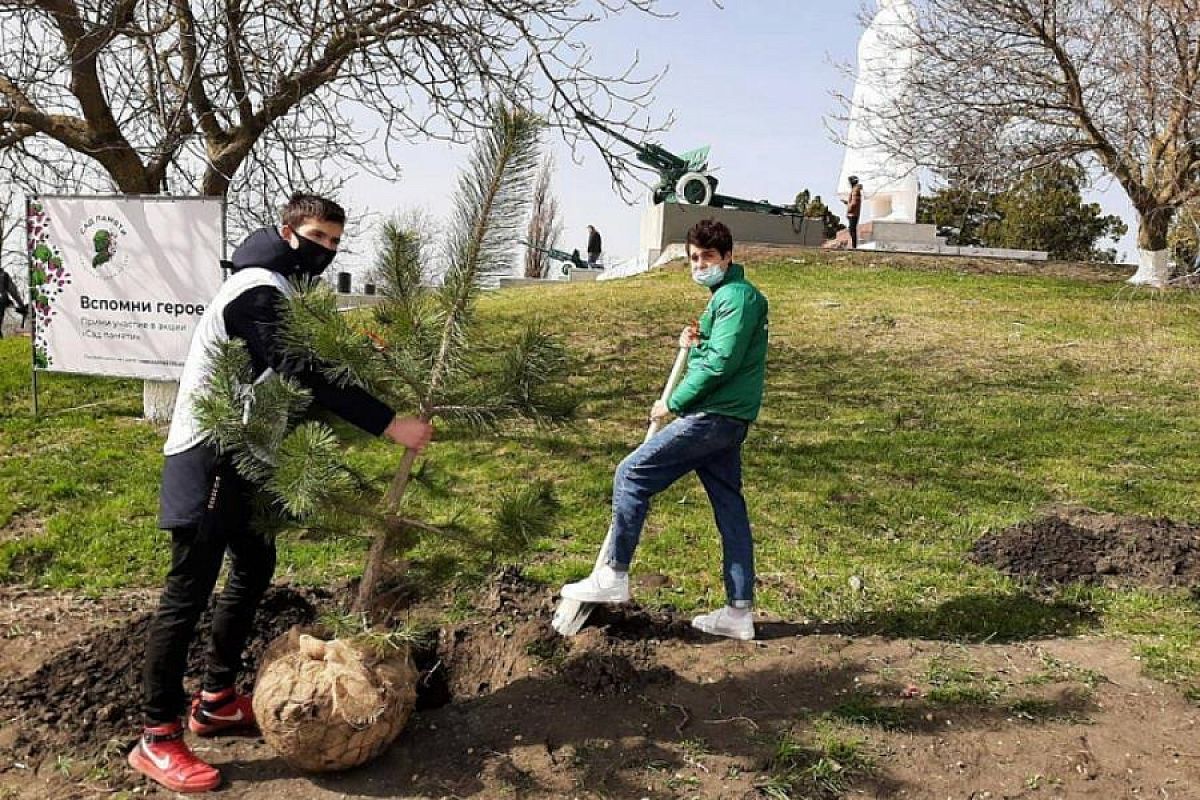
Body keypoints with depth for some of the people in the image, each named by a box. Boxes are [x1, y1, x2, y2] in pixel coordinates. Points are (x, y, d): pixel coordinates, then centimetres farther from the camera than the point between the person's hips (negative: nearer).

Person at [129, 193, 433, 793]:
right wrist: (389, 425, -30)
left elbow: (308, 366, 14)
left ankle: (215, 702, 28)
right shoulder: (258, 289, -19)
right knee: (190, 590, -5)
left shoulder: (283, 290, 14)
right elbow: (305, 376, -29)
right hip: (206, 457, -11)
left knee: (255, 567, 16)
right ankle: (157, 740, 6)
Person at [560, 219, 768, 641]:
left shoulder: (737, 295, -11)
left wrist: (672, 403, -11)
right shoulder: (728, 295, 21)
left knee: (632, 474, -7)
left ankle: (614, 575, 0)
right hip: (726, 418, 11)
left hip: (714, 416, -11)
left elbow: (720, 363, -19)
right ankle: (739, 613, 15)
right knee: (729, 509, 9)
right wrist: (695, 343, 3)